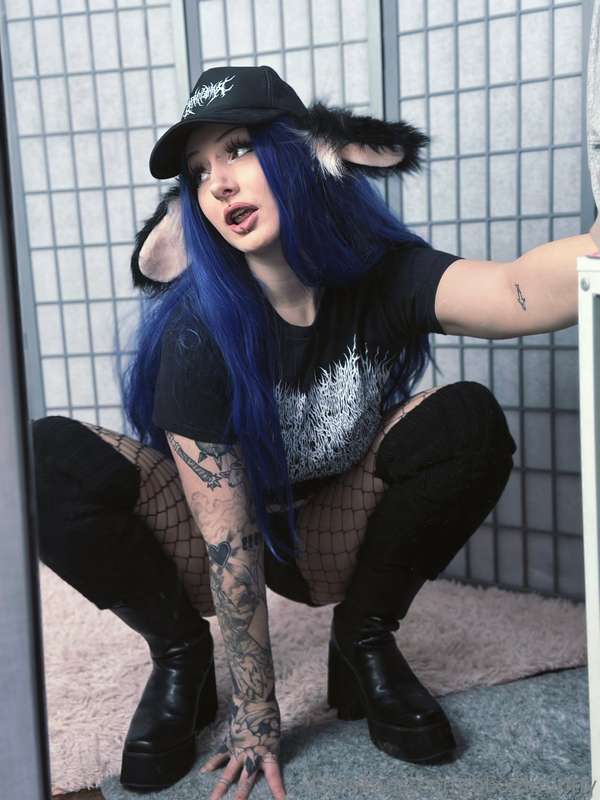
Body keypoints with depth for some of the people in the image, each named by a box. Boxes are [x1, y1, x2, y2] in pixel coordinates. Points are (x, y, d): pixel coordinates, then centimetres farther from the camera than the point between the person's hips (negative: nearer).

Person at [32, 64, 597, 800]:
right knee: (47, 461, -27)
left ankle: (364, 642, -5)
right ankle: (180, 654, -3)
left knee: (469, 421, -25)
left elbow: (523, 292, -41)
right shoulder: (198, 328, -25)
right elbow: (230, 537, -24)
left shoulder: (384, 276, -19)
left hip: (333, 535, 2)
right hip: (213, 543, -1)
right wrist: (254, 715, -19)